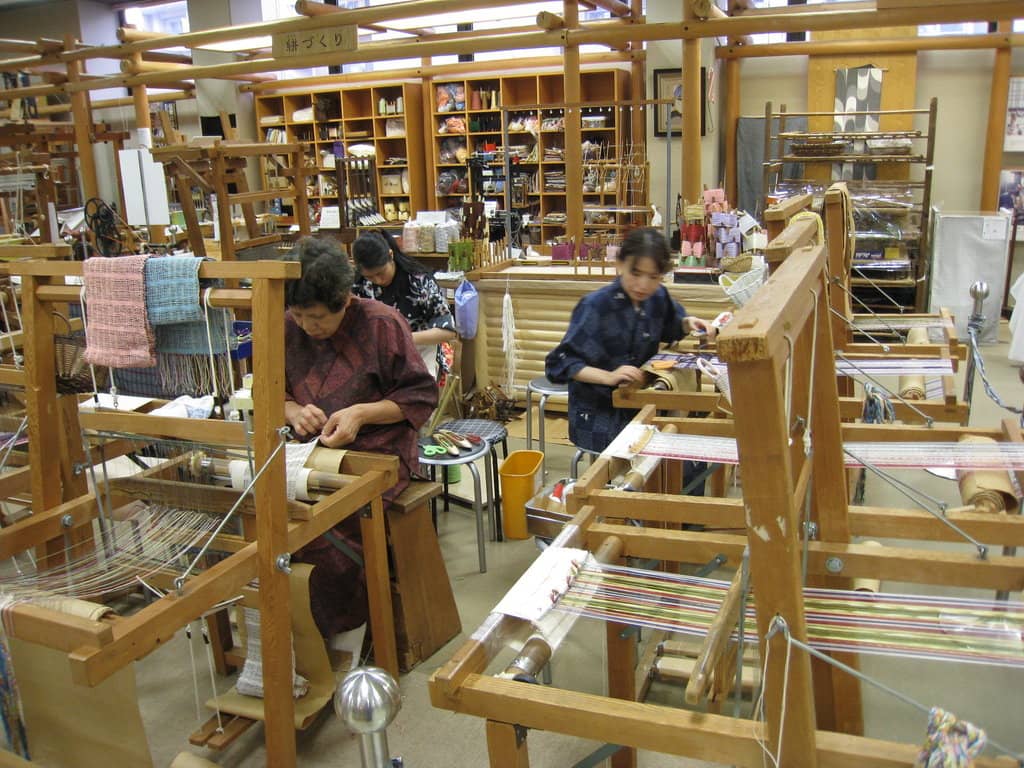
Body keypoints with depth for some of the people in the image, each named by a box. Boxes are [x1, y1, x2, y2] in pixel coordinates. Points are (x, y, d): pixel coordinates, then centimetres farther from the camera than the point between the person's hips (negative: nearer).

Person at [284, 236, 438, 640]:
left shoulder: (383, 324, -6)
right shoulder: (289, 328, 7)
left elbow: (420, 396, -3)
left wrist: (362, 413, -17)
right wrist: (292, 411, -7)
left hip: (377, 454, -4)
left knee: (324, 528, -28)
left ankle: (341, 637, -3)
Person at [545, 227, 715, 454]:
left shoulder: (658, 297, 0)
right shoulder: (595, 306, -18)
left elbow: (671, 328, 23)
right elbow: (560, 363, -18)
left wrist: (688, 323, 2)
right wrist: (609, 377, -29)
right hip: (597, 418, -6)